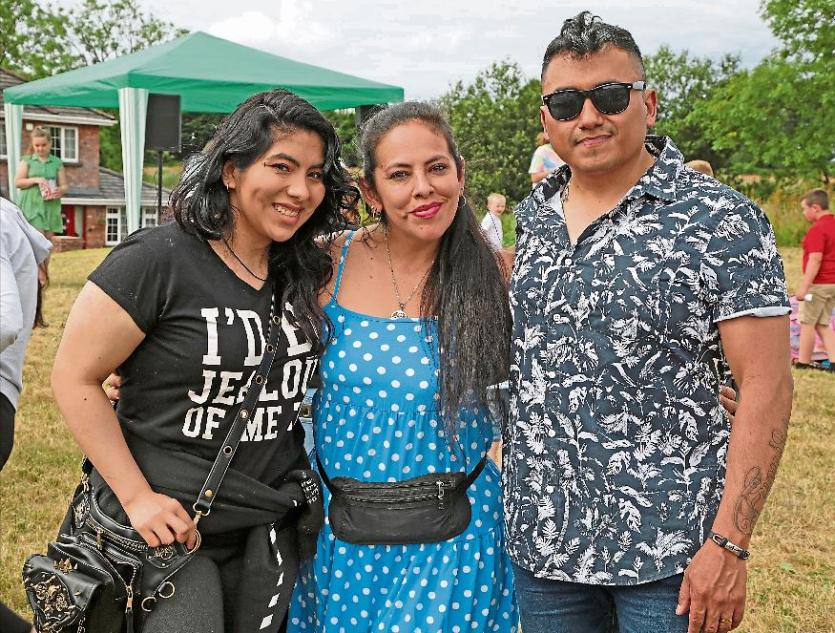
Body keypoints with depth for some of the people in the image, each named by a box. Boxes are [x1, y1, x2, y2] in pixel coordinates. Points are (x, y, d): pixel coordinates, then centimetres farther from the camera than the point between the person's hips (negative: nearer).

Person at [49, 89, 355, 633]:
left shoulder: (308, 270, 2)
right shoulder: (158, 260, -16)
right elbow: (75, 379, -13)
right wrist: (137, 498, -16)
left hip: (272, 526, 6)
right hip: (167, 525, -5)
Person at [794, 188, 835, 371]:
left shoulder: (817, 229, -17)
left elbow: (815, 260, -23)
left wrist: (803, 286, -23)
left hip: (819, 284, -9)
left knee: (807, 322, 1)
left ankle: (803, 362, 7)